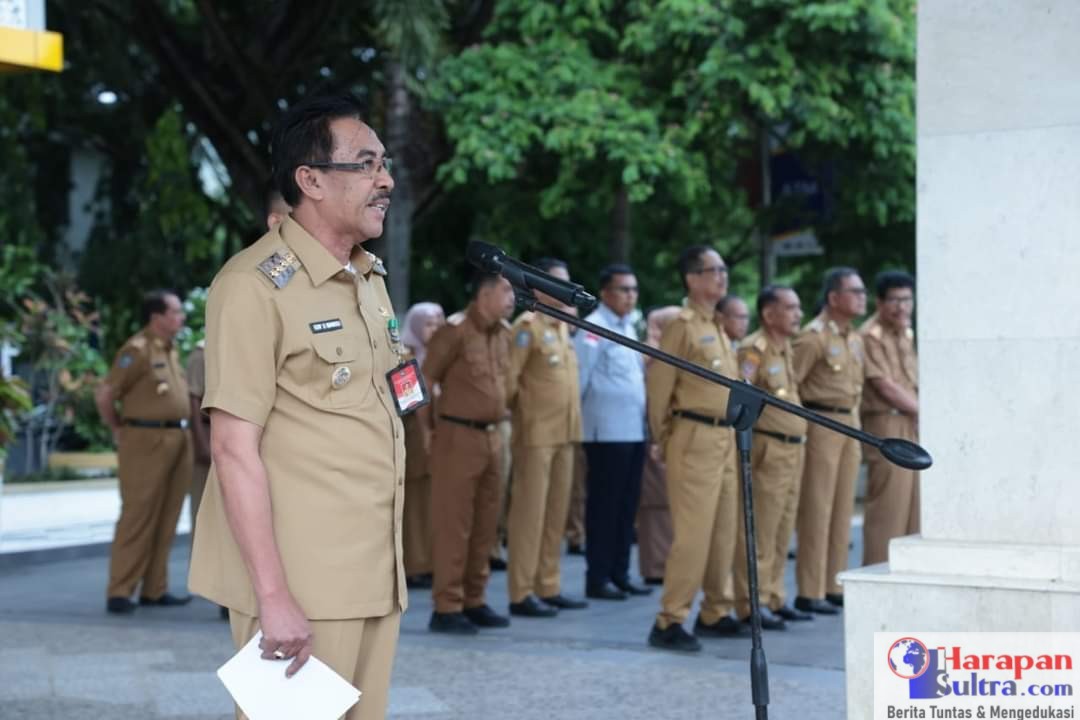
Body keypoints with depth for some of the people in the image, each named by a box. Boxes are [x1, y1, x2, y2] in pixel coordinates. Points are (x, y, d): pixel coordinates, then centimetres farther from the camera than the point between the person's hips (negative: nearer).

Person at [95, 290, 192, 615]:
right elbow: (104, 395, -13)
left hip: (178, 441, 8)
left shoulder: (171, 350, 15)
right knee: (137, 518, -6)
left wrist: (181, 430, 16)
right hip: (147, 441, -8)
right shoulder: (138, 350, -12)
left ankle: (154, 590, 15)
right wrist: (118, 431, -2)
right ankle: (119, 593, -1)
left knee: (166, 521, 9)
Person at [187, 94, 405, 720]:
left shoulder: (370, 277, 14)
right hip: (301, 585, -8)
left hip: (375, 575, 8)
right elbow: (235, 448, -16)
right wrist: (273, 596, -21)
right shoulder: (257, 285, -12)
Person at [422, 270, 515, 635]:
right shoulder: (455, 332, -12)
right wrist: (433, 427, -2)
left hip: (491, 436, 8)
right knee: (453, 524, -3)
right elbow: (424, 382, -8)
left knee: (485, 524, 11)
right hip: (458, 437, -8)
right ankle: (446, 608, 1)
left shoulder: (504, 333, 10)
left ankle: (473, 601, 21)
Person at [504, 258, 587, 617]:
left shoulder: (563, 325, 16)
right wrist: (518, 412, -8)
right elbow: (508, 378, -15)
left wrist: (572, 425, 17)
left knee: (556, 513, 11)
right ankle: (521, 594, -1)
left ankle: (548, 588, 18)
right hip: (536, 434, -8)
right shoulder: (527, 326, -10)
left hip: (564, 434, 8)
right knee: (529, 512, -5)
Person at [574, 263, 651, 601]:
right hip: (607, 431, -8)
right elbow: (579, 374, -13)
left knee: (627, 506, 11)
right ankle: (597, 578, 4)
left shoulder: (628, 328, 17)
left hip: (634, 430, 8)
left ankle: (620, 573, 19)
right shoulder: (593, 329, -10)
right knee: (604, 506, -3)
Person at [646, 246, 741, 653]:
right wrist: (664, 438, -6)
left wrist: (733, 433, 16)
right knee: (693, 532, -10)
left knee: (723, 530, 12)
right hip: (696, 439, -9)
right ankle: (669, 623, -6)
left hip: (725, 439, 9)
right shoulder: (683, 326, -10)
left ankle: (715, 614, 21)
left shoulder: (718, 328, 18)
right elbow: (658, 385, -12)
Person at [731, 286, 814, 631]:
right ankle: (751, 604, 0)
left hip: (792, 450, 9)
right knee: (758, 531, -5)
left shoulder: (785, 348, 16)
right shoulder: (754, 349, -13)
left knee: (782, 531, 14)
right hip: (767, 450, -9)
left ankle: (774, 598, 22)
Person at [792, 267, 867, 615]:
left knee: (843, 508, 10)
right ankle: (810, 592, 0)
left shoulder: (855, 339, 14)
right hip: (821, 424, -8)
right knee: (817, 509, -4)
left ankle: (834, 586, 17)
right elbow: (787, 382, -16)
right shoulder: (813, 336, -12)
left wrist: (853, 419, 15)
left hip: (850, 422, 8)